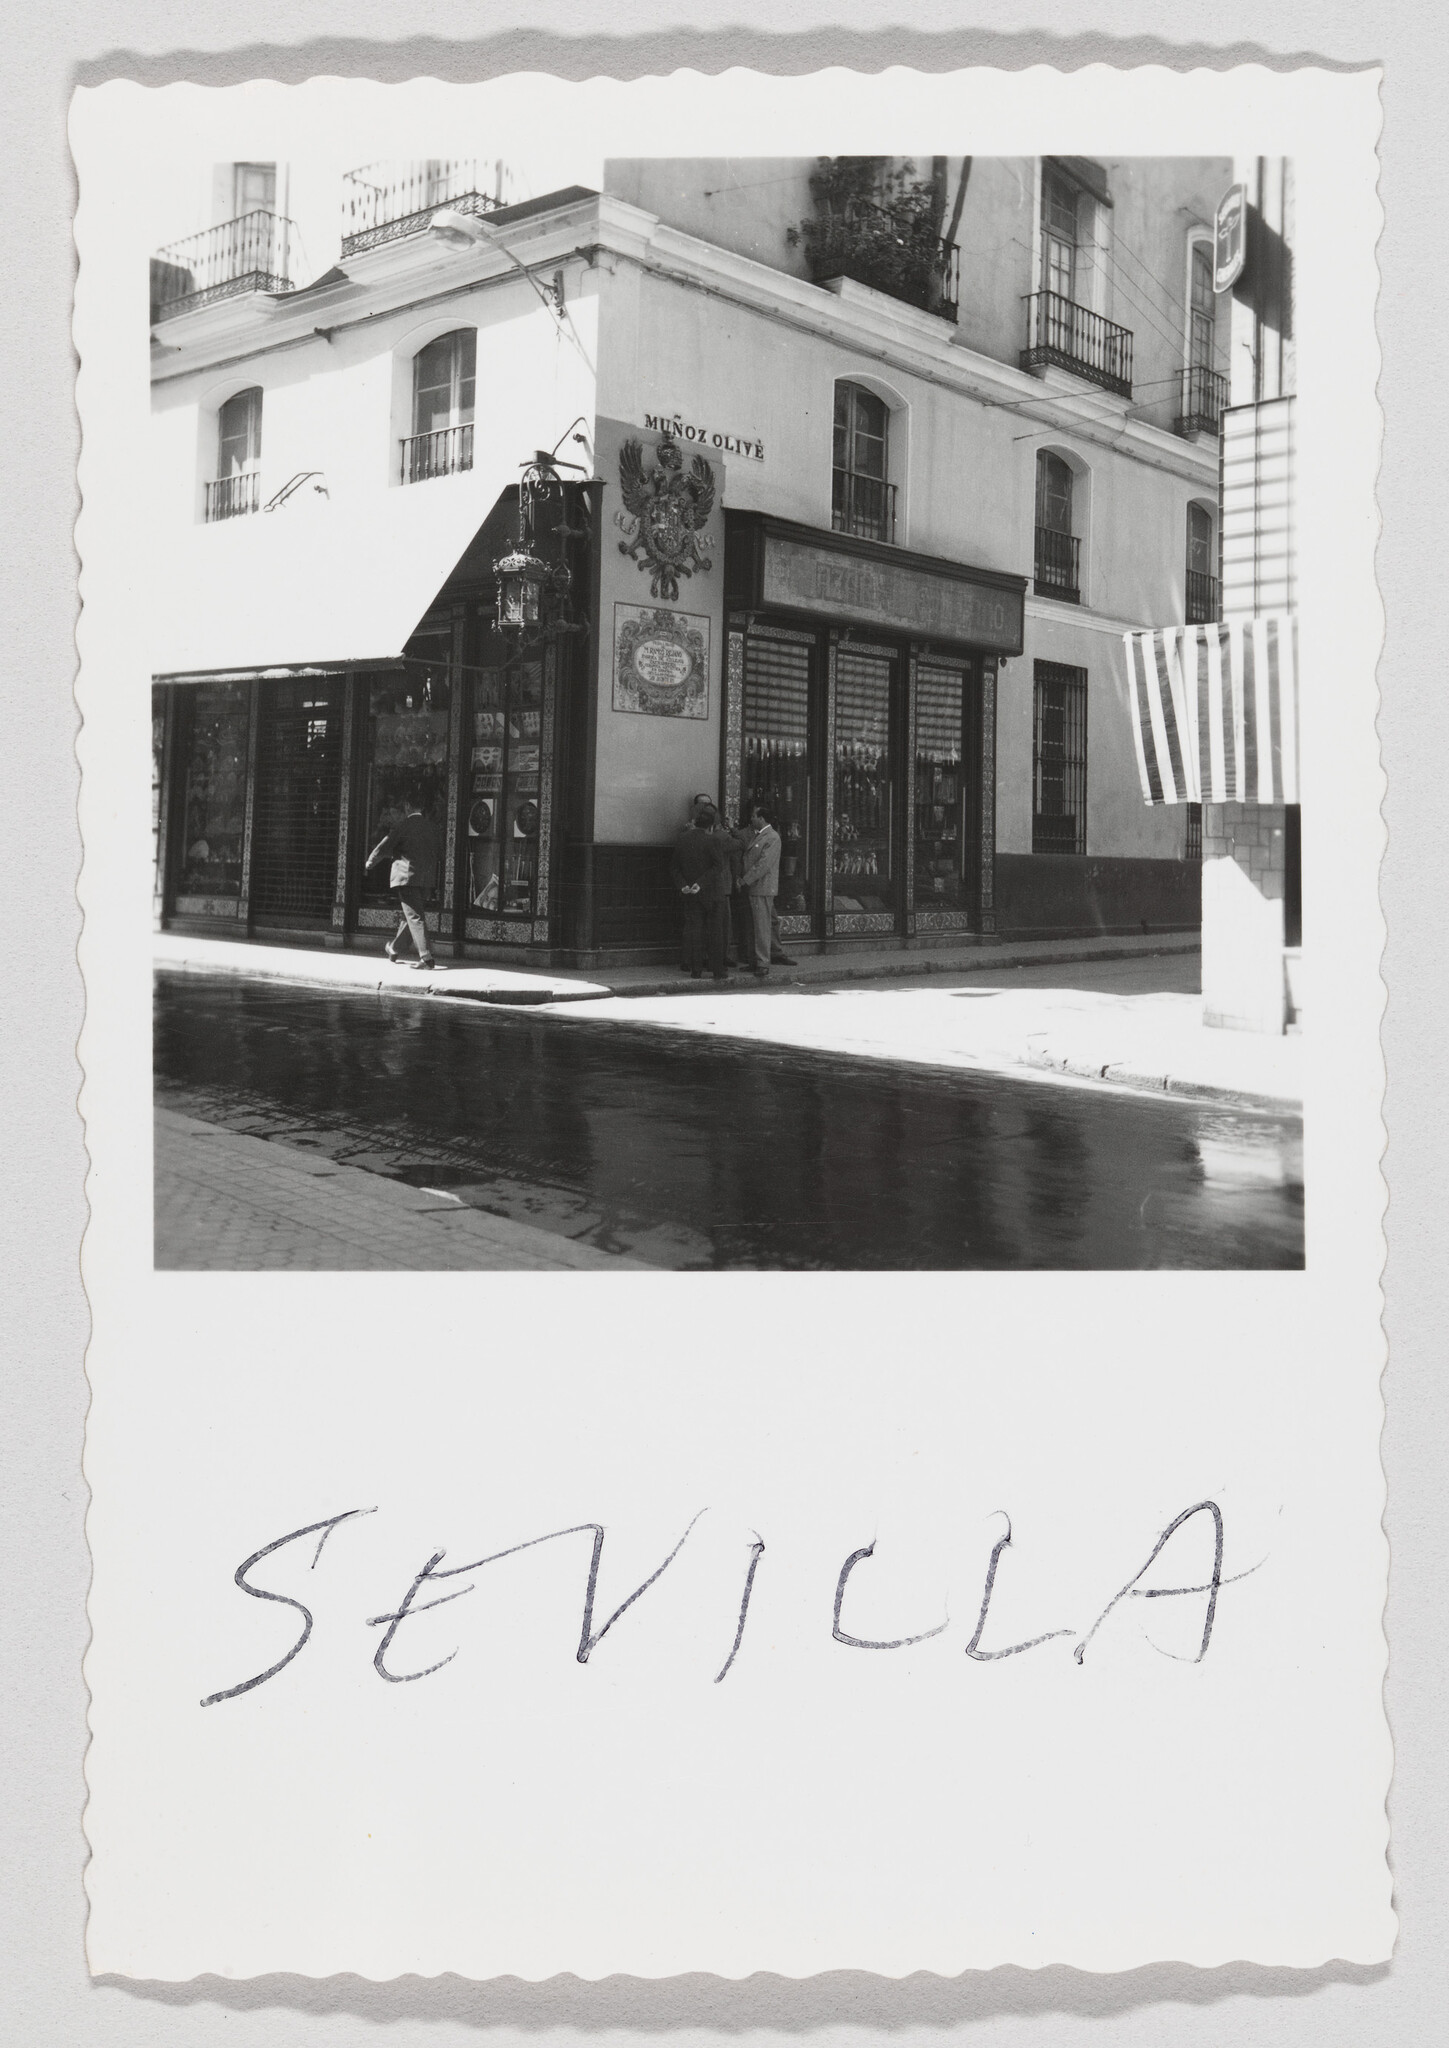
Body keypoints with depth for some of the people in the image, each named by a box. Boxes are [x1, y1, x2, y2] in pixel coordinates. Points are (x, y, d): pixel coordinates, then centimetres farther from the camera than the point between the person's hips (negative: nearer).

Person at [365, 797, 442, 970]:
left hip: (408, 876, -6)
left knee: (414, 917, -7)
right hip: (427, 880, 7)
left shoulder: (405, 825, -8)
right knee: (409, 916, 19)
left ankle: (426, 957, -16)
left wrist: (370, 862, 16)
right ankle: (393, 948, 36)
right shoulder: (432, 827, 9)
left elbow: (384, 846, -1)